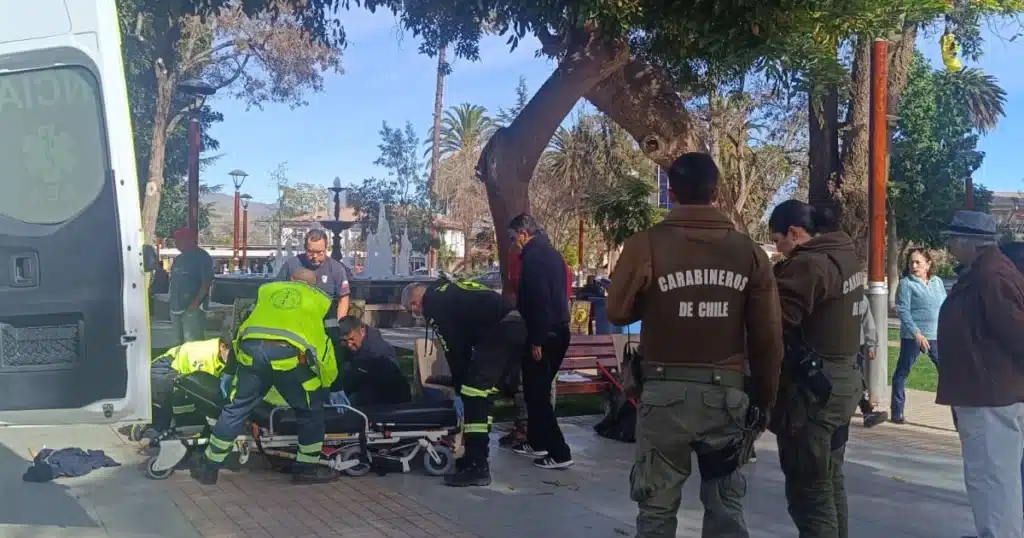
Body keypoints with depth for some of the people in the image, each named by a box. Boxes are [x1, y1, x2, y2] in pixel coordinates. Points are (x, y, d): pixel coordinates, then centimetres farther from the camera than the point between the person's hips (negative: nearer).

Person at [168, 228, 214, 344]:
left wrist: (196, 302, -22)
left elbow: (207, 282, -15)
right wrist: (171, 300, 14)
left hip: (192, 308, -9)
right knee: (178, 343, 13)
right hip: (176, 307, 9)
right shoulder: (179, 258, 17)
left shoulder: (202, 257, -8)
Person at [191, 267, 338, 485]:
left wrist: (229, 371, 34)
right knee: (311, 410, 17)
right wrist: (329, 383, 30)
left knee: (236, 409, 17)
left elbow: (241, 328, 30)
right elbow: (327, 343, 22)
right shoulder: (322, 300, 24)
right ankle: (308, 468, 23)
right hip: (289, 354, -3)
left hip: (251, 350, 3)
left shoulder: (266, 289, 31)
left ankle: (209, 467, 26)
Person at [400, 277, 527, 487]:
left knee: (474, 394, -8)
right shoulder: (448, 291, 29)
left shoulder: (433, 302, 2)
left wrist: (460, 386, 9)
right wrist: (461, 381, 31)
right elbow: (464, 341, 29)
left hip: (500, 331, -9)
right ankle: (476, 457, 24)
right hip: (518, 326, 9)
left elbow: (453, 349, 0)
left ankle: (477, 468, -10)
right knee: (483, 393, 17)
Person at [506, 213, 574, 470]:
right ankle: (536, 442, 30)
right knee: (538, 391, 20)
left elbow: (538, 300, -23)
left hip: (544, 335, -10)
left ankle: (559, 453, -5)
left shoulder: (533, 256, -15)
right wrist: (517, 302, 28)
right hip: (559, 331, 10)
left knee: (537, 394, -4)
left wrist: (536, 340, -20)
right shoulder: (552, 253, 15)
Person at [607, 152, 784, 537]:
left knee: (657, 505, 8)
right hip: (727, 391, 2)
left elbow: (618, 313, -1)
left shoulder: (646, 245, -10)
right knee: (726, 504, 14)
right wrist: (764, 399, 12)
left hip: (666, 391, -2)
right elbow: (768, 336, 0)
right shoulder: (749, 252, -1)